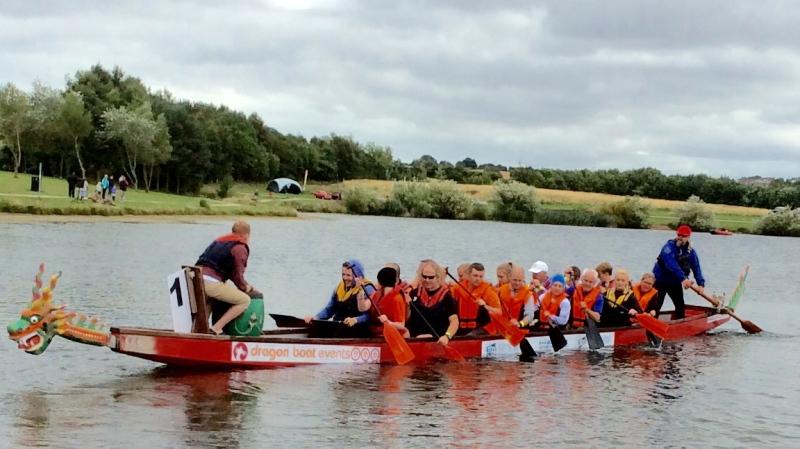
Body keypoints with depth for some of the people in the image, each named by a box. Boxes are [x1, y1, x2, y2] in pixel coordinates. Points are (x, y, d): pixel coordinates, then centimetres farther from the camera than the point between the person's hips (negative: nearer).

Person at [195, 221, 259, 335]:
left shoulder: (218, 241, 29)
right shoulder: (241, 248, 4)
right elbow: (237, 276, -1)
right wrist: (248, 289, 19)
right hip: (211, 282, -8)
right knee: (245, 301, 0)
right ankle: (216, 329, -10)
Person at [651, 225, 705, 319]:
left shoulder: (691, 252, -2)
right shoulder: (668, 247, -22)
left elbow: (696, 268, -7)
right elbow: (672, 265, -35)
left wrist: (701, 284, -22)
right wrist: (683, 279, -47)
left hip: (675, 283, 6)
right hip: (660, 280, -6)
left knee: (680, 306, 11)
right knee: (655, 305, -10)